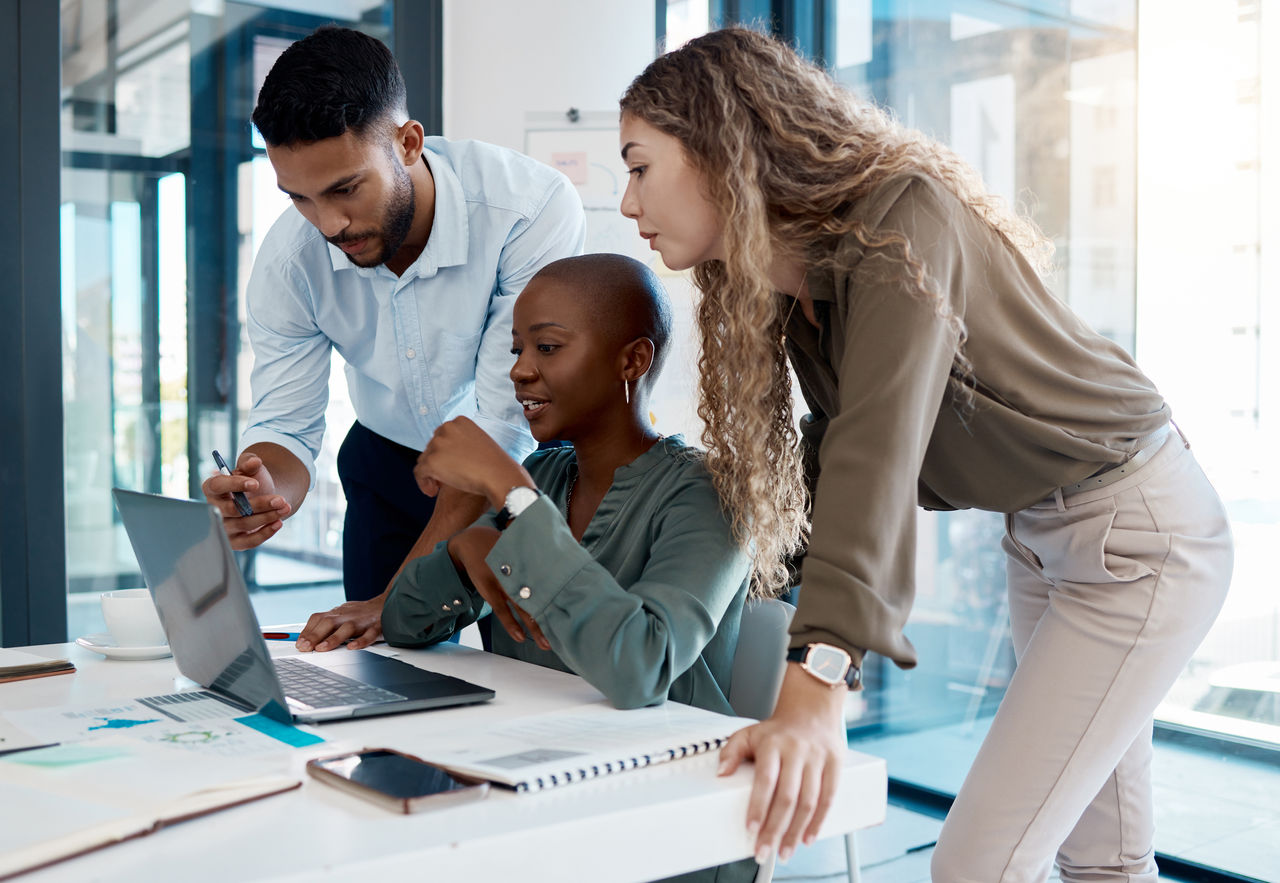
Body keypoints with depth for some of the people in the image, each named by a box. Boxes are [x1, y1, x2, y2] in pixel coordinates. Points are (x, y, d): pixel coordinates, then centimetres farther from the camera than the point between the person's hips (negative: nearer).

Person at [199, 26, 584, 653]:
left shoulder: (534, 209, -33)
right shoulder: (288, 259, -19)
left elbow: (502, 423, -32)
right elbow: (283, 424, -13)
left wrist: (402, 596, -34)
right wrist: (267, 492, -39)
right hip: (390, 464, 3)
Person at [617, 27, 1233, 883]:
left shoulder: (899, 220, -26)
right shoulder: (795, 280, 1)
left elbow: (880, 451, -39)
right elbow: (836, 450, 0)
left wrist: (816, 691, -48)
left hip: (1139, 531, -9)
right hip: (1039, 535, 9)